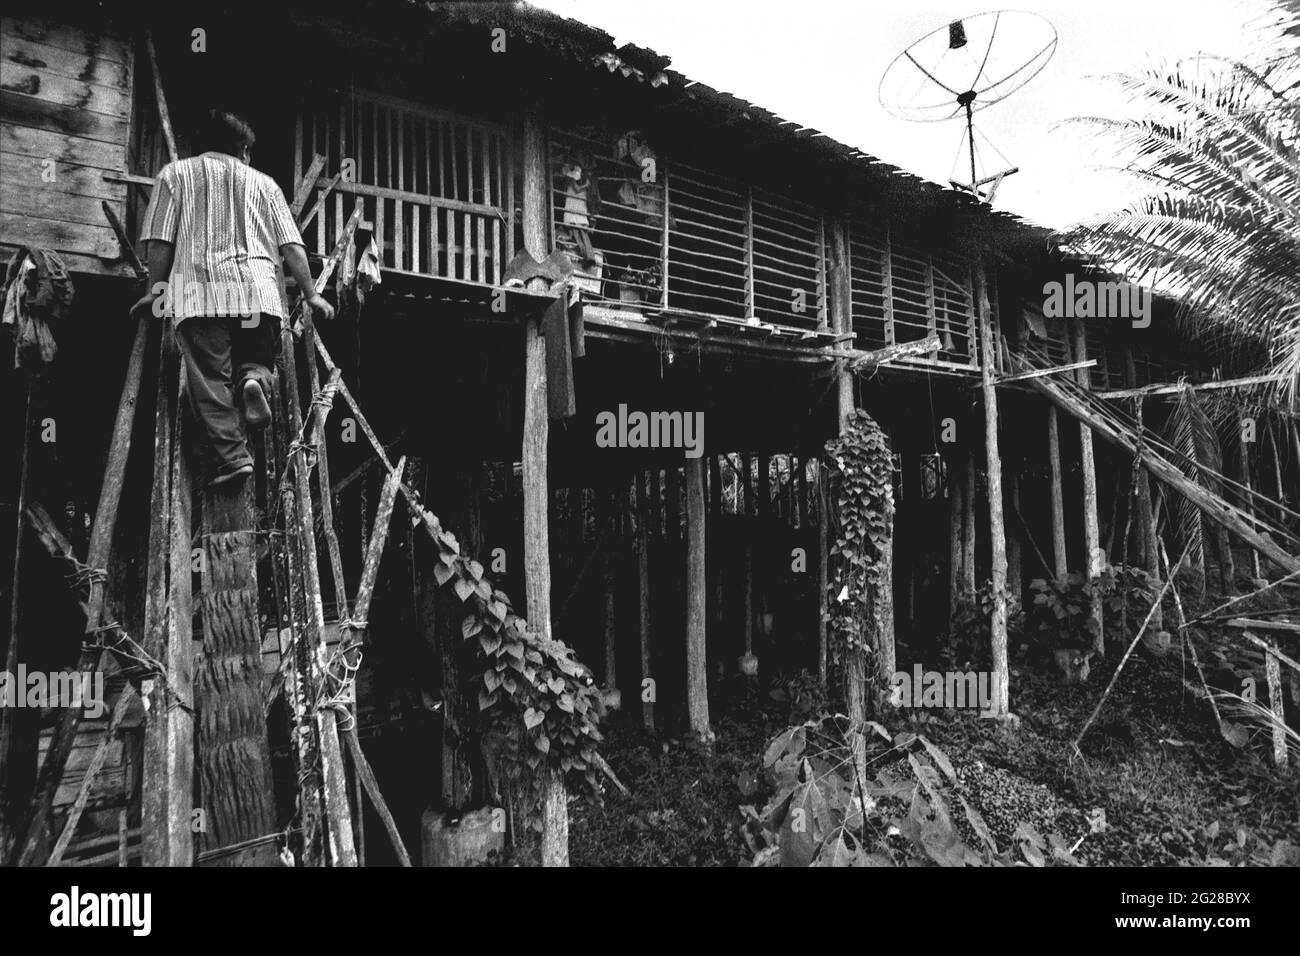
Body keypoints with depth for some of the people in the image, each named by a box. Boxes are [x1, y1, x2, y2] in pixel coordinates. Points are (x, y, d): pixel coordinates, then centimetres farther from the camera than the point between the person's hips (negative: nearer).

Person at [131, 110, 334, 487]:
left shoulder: (175, 173, 20)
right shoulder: (263, 182, 23)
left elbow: (159, 242, 10)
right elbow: (292, 247, 13)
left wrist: (156, 292, 17)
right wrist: (311, 294, 16)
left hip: (200, 291, -1)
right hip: (260, 292, 1)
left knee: (210, 379, -1)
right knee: (257, 356, 18)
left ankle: (231, 455, -13)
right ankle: (254, 377, -16)